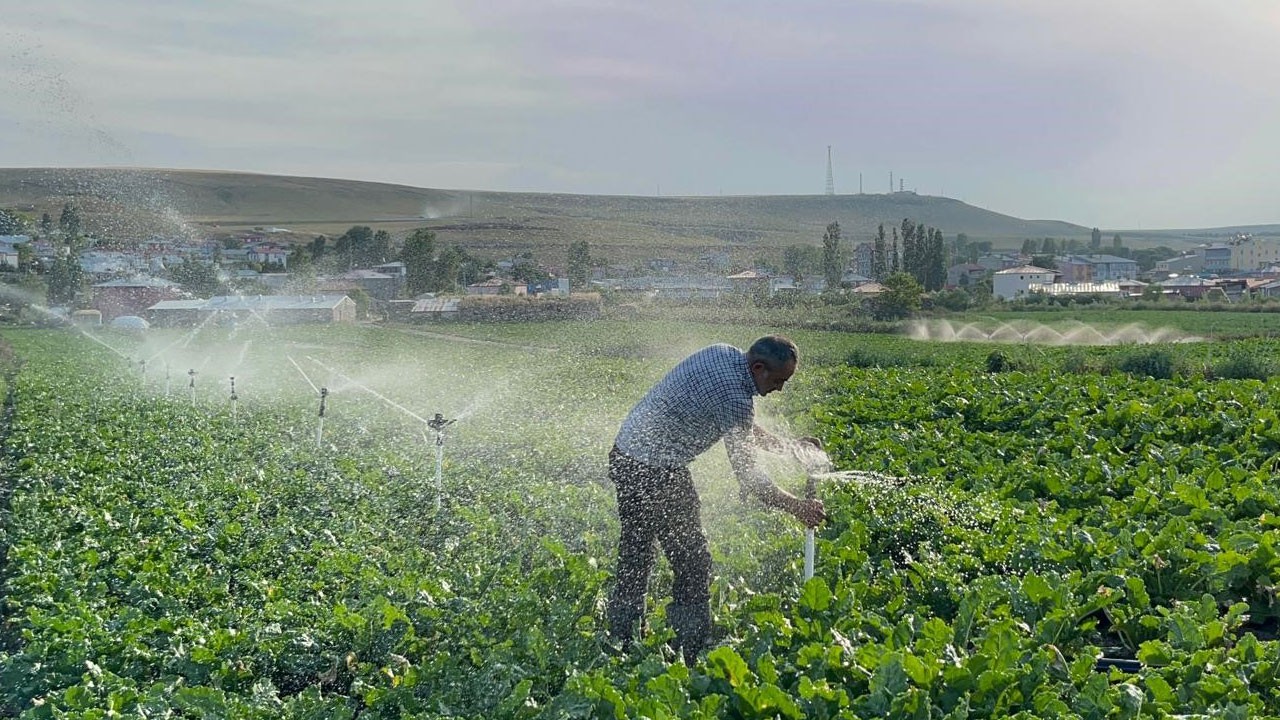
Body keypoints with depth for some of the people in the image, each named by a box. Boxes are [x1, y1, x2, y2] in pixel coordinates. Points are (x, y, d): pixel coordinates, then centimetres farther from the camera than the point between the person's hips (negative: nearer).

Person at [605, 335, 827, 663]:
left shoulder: (724, 353, 5)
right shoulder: (735, 395, -22)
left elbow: (740, 426, 20)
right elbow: (746, 476, -17)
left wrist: (786, 445, 16)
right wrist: (796, 506, -8)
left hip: (625, 456, 10)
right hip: (657, 473, -10)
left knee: (635, 556, 18)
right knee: (692, 561, -1)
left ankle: (620, 647, 27)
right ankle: (689, 657, 6)